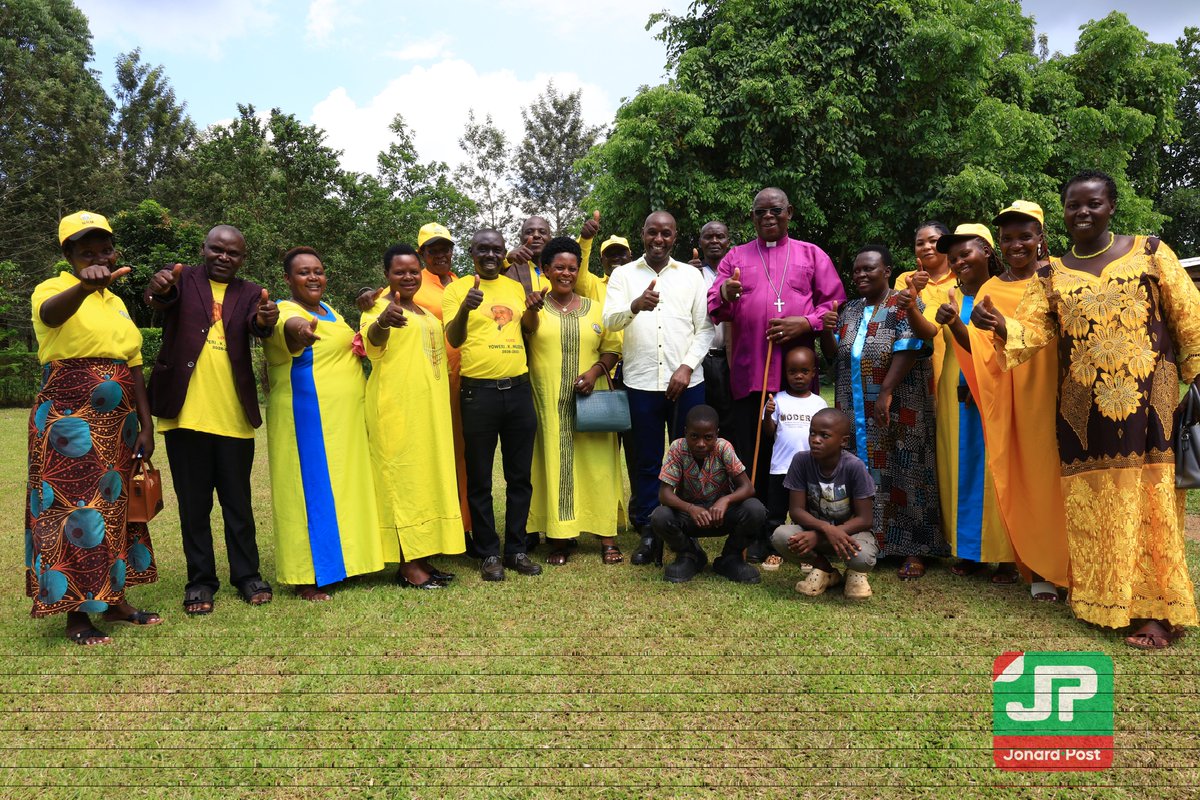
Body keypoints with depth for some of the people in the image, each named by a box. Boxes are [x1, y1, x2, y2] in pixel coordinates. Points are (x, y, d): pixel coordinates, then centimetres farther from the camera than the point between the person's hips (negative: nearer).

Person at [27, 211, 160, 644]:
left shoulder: (116, 303, 15)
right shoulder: (53, 289, -4)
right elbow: (50, 314, -31)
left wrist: (146, 425, 7)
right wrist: (84, 286, -52)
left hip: (117, 422, 7)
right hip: (69, 421, -7)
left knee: (115, 507, 10)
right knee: (72, 510, -3)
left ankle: (114, 600, 21)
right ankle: (76, 614, 5)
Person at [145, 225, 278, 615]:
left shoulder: (250, 293, 8)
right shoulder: (183, 279, 6)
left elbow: (257, 326, -12)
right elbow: (160, 300, -17)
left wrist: (265, 320, -37)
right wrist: (159, 287, -42)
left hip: (234, 416, 1)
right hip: (186, 411, -1)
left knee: (238, 501, 9)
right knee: (194, 503, 8)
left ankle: (247, 574, 20)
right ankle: (200, 580, 19)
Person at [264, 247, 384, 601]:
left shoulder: (328, 309, 15)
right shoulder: (285, 310, -11)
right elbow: (286, 326, -37)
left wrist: (359, 346, 10)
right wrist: (299, 329, -60)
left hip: (345, 416, 8)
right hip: (308, 417, -8)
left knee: (343, 485, 13)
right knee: (312, 488, -5)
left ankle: (344, 559, 24)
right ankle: (309, 576, 3)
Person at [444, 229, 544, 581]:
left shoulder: (516, 287, 12)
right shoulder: (456, 289, -1)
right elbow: (453, 339, -11)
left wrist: (533, 311, -2)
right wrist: (465, 308, -30)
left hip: (519, 389, 4)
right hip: (478, 393, -4)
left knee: (519, 476, 10)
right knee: (480, 479, 5)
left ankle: (517, 549, 22)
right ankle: (489, 554, 16)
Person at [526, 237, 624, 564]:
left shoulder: (595, 308, 12)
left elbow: (612, 347, 8)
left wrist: (595, 371, -7)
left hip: (590, 399, 2)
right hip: (549, 402, -1)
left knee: (597, 465, 2)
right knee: (554, 464, 0)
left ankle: (606, 537, 8)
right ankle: (559, 538, 9)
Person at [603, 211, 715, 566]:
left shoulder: (691, 275, 8)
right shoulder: (623, 275, 7)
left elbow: (705, 328, 5)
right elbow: (610, 321, -7)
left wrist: (687, 366, -8)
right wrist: (635, 306, -28)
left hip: (686, 381, 1)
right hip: (641, 381, 0)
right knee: (647, 460, 6)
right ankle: (648, 533, 16)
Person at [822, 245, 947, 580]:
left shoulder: (904, 306, -4)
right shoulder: (848, 310, 14)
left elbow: (907, 351, -16)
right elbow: (833, 354, 15)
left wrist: (886, 393, -23)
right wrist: (826, 330, -5)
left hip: (897, 411, -6)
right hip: (855, 413, 6)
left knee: (901, 476, -2)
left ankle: (913, 551, 5)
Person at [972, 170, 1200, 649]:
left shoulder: (1149, 251, 5)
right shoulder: (1052, 275, 10)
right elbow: (1031, 330, -1)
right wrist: (1001, 326, -22)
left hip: (1146, 396, -2)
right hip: (1083, 406, 2)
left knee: (1146, 501, -3)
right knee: (1091, 505, 5)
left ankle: (1156, 610, 5)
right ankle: (1101, 600, 16)